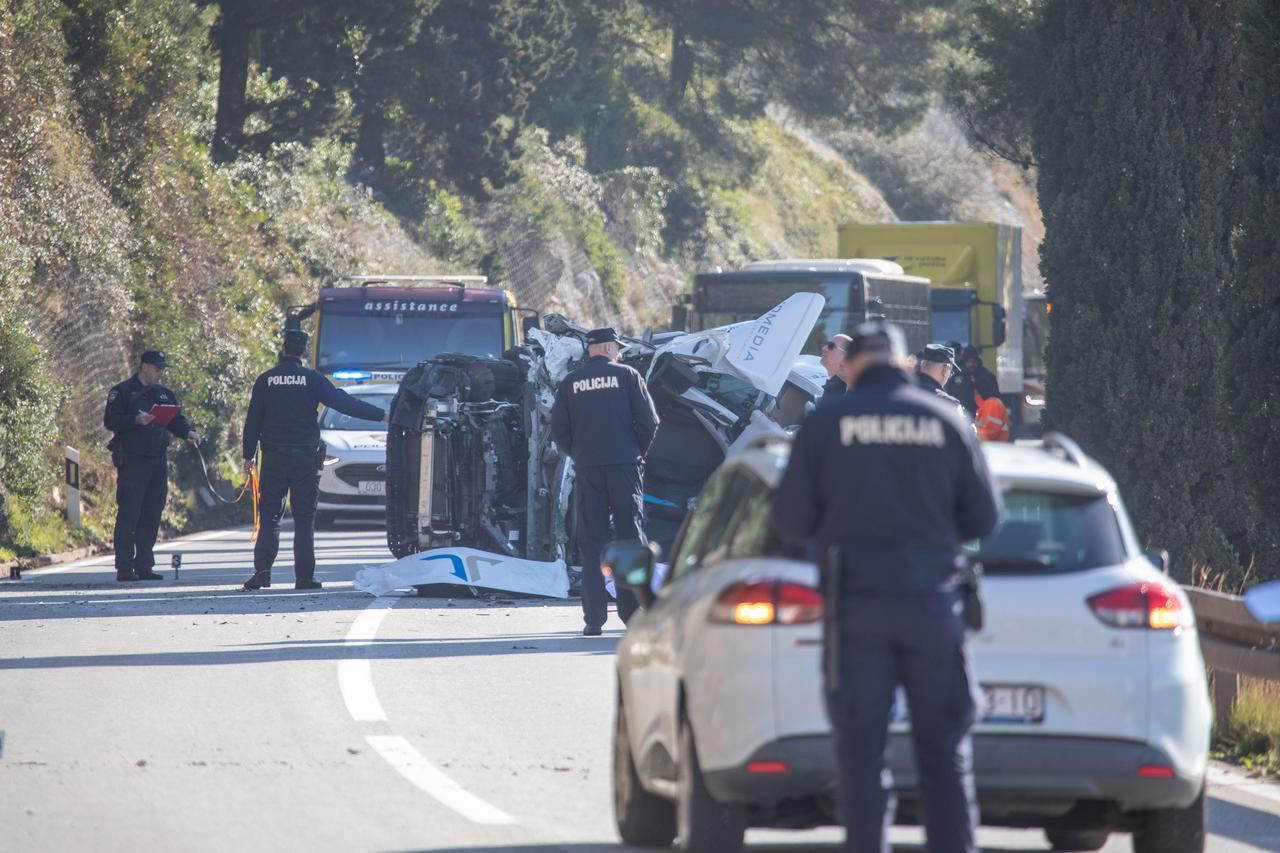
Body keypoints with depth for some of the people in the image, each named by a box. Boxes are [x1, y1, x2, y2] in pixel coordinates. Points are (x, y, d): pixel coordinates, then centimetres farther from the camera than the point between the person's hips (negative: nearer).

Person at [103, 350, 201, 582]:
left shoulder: (164, 394, 17)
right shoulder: (123, 392, -2)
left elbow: (175, 420, 19)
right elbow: (110, 421, -9)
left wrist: (188, 432, -2)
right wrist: (136, 420, -22)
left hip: (158, 461, 7)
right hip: (132, 462, -7)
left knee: (152, 515, 7)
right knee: (129, 514, -8)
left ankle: (144, 566, 13)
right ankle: (124, 568, -7)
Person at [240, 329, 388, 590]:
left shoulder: (265, 380, 2)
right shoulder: (312, 379, -3)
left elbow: (253, 420, 5)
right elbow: (343, 402, -7)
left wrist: (248, 455, 13)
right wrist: (381, 415, -3)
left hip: (274, 458, 1)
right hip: (305, 458, -1)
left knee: (269, 517, 4)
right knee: (304, 519, 5)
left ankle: (262, 569, -12)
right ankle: (304, 576, 2)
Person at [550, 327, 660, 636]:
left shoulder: (571, 383, 8)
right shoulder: (626, 376, 1)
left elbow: (559, 431, 4)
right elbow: (649, 421, -4)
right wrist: (638, 453, 10)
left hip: (587, 469, 2)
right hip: (624, 465, -2)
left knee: (591, 542, 4)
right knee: (630, 537, 1)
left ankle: (594, 618, -2)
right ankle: (633, 612, -5)